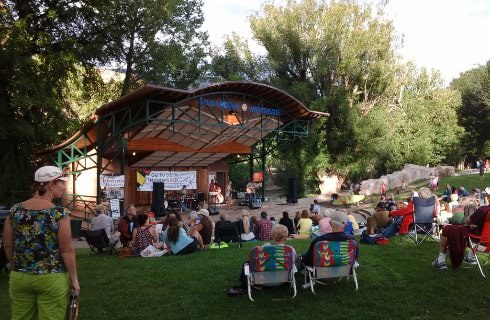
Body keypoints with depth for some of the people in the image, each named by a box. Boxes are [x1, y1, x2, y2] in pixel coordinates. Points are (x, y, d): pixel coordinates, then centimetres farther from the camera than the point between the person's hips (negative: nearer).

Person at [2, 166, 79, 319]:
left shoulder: (15, 210, -1)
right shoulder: (60, 213, -15)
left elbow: (7, 246, 6)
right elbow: (67, 251, -14)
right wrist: (74, 279, -3)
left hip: (20, 277, 5)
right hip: (52, 278, -4)